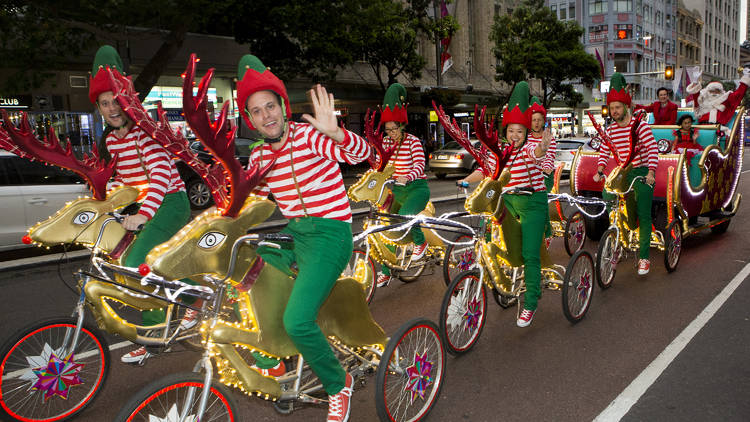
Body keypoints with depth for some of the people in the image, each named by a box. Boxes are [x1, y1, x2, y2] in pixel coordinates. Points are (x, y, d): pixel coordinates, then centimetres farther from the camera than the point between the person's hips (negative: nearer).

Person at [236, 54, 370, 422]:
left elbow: (361, 153, -26)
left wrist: (334, 132, -45)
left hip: (329, 231, -7)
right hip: (291, 232, 7)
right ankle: (269, 363, 20)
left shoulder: (309, 136, -10)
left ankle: (338, 385, 7)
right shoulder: (259, 157, 9)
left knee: (297, 321, -23)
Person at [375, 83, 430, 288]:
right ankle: (385, 272, 12)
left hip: (416, 188, -5)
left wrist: (407, 177, -41)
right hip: (396, 189, 6)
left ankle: (420, 242, 1)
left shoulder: (413, 141, -9)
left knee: (404, 216, -32)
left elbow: (419, 166, -21)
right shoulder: (386, 142, 6)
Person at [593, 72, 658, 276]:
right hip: (623, 173, 5)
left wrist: (651, 172, -26)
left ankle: (644, 258, -1)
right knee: (606, 194, -20)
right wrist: (599, 171, -8)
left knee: (643, 216, -8)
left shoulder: (640, 126, -10)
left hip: (642, 173, -5)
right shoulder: (610, 130, 5)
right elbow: (604, 152, 8)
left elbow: (653, 149, -14)